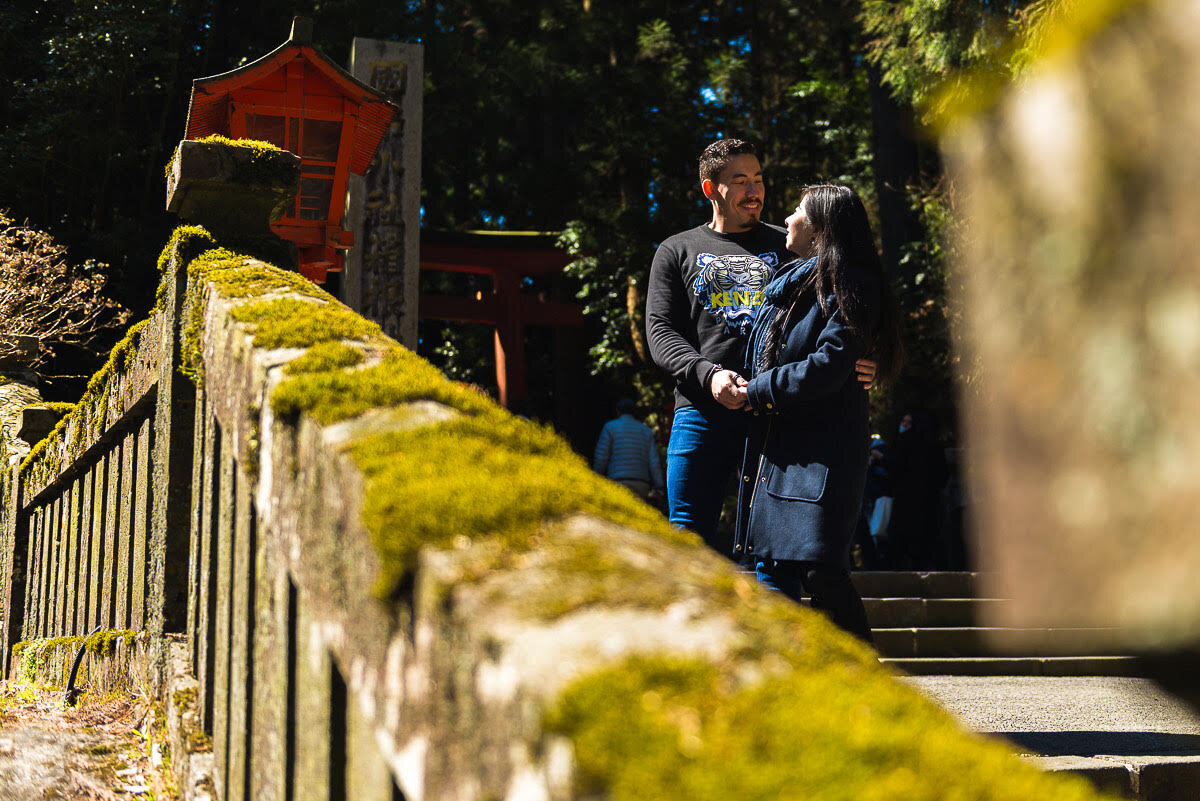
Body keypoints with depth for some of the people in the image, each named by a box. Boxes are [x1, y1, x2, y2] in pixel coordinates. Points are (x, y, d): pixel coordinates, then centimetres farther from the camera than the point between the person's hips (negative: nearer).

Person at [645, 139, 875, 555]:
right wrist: (708, 373, -14)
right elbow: (660, 330, 5)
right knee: (690, 532, -3)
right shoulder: (677, 252, 15)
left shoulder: (788, 248, 17)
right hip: (702, 410, 0)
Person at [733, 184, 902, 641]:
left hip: (821, 453, -8)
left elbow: (827, 367, -18)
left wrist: (758, 392, -10)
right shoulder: (786, 282, 17)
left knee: (822, 574, -10)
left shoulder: (848, 286, -8)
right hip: (774, 449, 8)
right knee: (773, 569, 7)